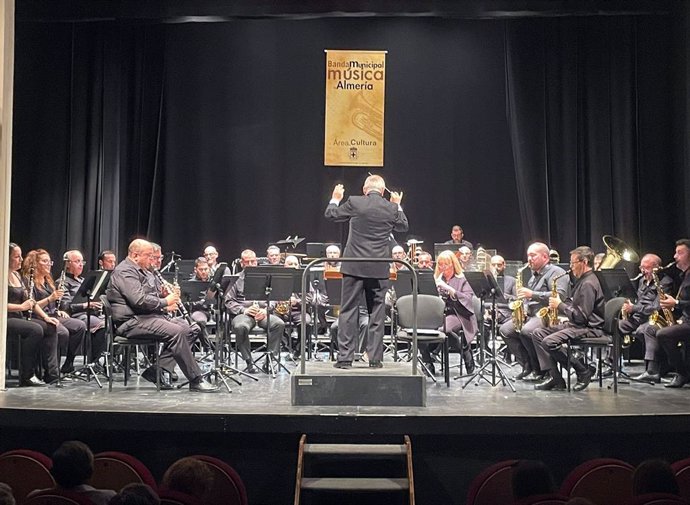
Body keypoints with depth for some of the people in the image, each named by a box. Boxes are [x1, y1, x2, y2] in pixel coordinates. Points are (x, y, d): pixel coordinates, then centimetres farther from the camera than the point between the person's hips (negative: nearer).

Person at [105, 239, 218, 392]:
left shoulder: (142, 272, 24)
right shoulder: (125, 272, -10)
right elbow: (139, 300, -23)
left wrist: (165, 308, 11)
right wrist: (165, 302, -10)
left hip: (151, 316, 11)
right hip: (133, 321, -11)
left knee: (192, 328, -3)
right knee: (177, 332, -30)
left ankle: (156, 371, -8)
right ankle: (196, 381, -24)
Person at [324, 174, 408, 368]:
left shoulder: (354, 203, -6)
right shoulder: (391, 208, 0)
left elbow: (330, 214, 8)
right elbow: (403, 226, 18)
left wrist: (335, 198, 25)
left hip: (354, 266, -1)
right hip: (379, 269, 2)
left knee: (348, 311, 4)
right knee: (377, 313, 9)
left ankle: (345, 357, 2)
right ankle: (375, 358, 10)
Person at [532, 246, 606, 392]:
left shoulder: (589, 284, -18)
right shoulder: (582, 280, 17)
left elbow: (581, 316, -23)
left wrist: (560, 305, -13)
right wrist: (560, 304, 6)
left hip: (589, 328, -11)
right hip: (575, 325, 11)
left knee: (549, 342, -28)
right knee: (538, 333, 2)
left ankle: (583, 372, -10)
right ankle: (554, 377, -5)